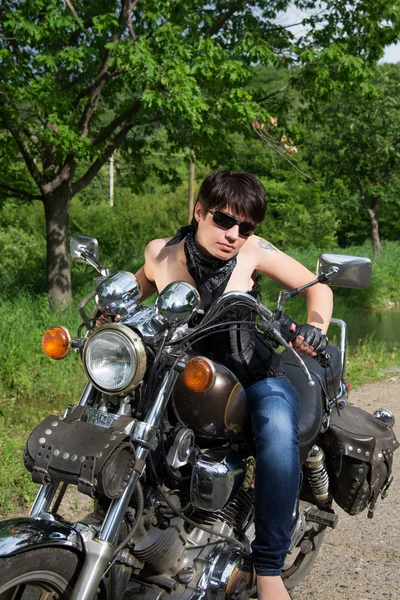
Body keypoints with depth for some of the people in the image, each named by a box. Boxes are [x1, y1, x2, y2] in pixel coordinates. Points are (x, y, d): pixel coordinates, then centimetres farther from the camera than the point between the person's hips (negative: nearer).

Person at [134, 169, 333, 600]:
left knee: (277, 431, -36)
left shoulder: (252, 251, -9)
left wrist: (314, 328, -20)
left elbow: (317, 286, 0)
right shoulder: (160, 253, -2)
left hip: (253, 376, -3)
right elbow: (134, 292, 20)